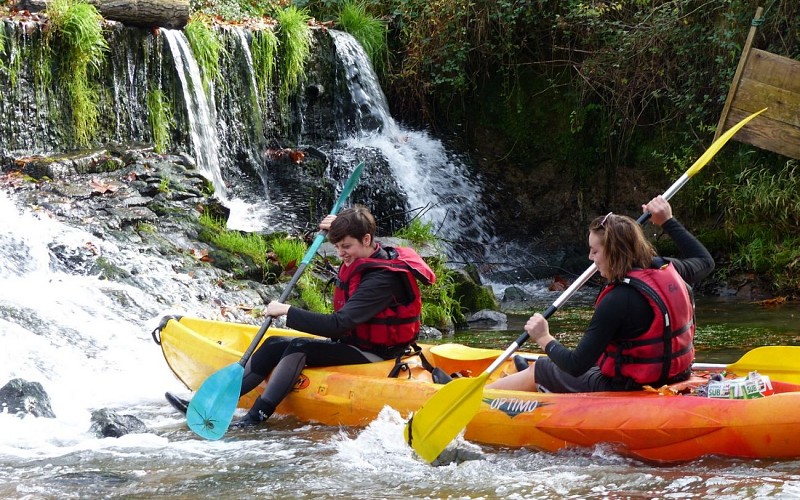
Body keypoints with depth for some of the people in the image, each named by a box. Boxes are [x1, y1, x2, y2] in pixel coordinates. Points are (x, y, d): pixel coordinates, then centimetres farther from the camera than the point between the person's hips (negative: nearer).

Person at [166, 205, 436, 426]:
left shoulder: (381, 279, -25)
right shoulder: (366, 259, 5)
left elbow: (338, 325, -31)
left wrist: (287, 311, -25)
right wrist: (336, 229, 14)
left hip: (373, 355, -10)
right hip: (353, 344, 10)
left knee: (299, 348, -27)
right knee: (275, 345, -2)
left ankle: (256, 418, -35)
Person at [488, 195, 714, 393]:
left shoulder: (618, 300, -27)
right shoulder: (668, 270, -6)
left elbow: (577, 365, -23)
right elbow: (704, 261, 21)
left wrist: (545, 339, -5)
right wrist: (668, 220, 24)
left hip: (625, 392, -8)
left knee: (534, 373, 14)